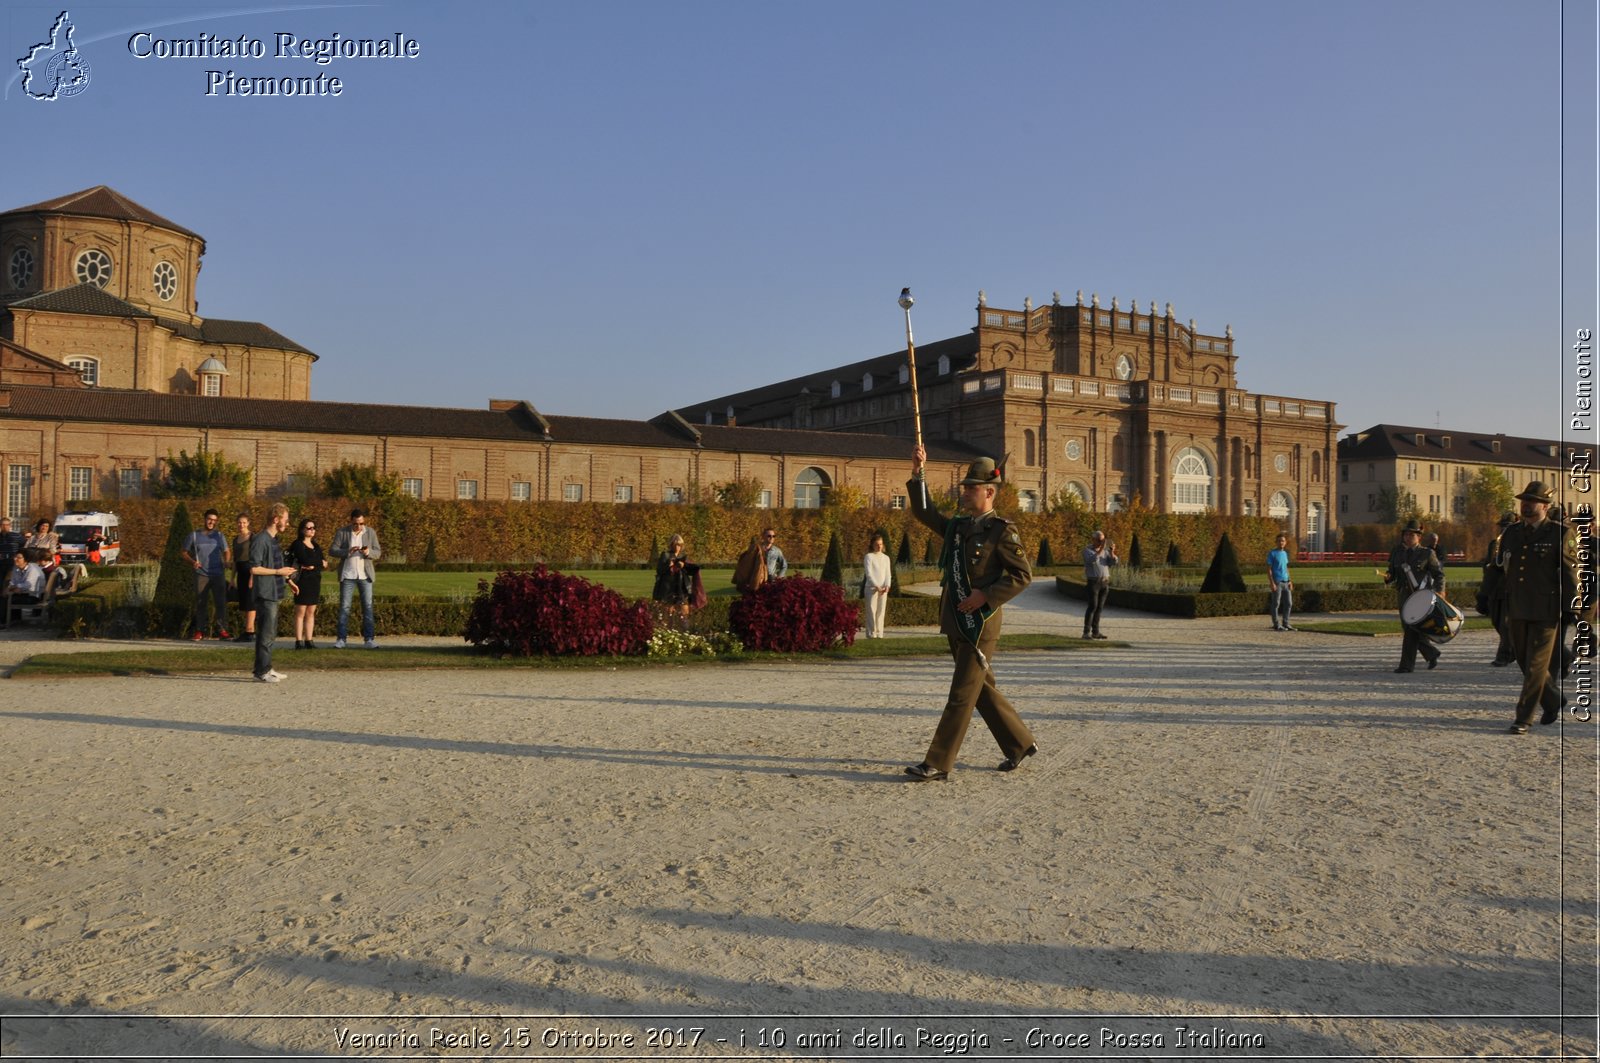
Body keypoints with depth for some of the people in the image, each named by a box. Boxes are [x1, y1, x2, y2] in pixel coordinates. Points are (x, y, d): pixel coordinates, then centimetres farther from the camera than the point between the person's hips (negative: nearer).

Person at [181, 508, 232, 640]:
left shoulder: (219, 536, 9)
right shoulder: (194, 535, 6)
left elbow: (227, 551, 14)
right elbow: (185, 553, 11)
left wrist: (227, 561, -9)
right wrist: (192, 562, -9)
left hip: (217, 574, 1)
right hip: (201, 575, 0)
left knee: (221, 602, -4)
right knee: (200, 603, 3)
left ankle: (222, 630, -2)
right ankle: (200, 631, 9)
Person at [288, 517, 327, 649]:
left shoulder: (316, 546, 17)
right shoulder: (298, 544, -3)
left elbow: (324, 563, 8)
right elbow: (305, 560, -16)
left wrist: (312, 565, -9)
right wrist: (320, 563, -2)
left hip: (315, 581, 6)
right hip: (303, 581, -6)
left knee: (311, 612, 5)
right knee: (300, 612, -5)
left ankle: (308, 641, 6)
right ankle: (299, 641, -5)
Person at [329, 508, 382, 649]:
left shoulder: (371, 532, 4)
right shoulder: (342, 532, -1)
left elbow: (378, 552, 4)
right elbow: (332, 551, -4)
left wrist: (368, 552, -18)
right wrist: (348, 551, -20)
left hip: (365, 575, 1)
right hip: (347, 575, -1)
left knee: (368, 606, 0)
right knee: (344, 607, 0)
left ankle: (369, 639, 2)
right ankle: (340, 639, 3)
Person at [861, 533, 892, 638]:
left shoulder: (886, 558, 14)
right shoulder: (869, 556, 0)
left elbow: (888, 573, 10)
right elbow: (868, 573, -8)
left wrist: (887, 586, -9)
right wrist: (876, 586, -18)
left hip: (883, 589, 4)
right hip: (871, 588, -4)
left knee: (881, 611, 3)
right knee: (871, 611, -7)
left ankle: (879, 633, 7)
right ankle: (871, 633, -5)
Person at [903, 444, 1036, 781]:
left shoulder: (1001, 530, -9)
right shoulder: (958, 526, 13)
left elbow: (1023, 574, -11)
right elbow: (923, 512, 20)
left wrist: (986, 596, -19)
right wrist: (918, 473, 9)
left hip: (980, 624, -8)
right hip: (956, 624, 8)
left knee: (962, 695, -5)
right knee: (982, 690, 15)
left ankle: (938, 763, -3)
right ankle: (1020, 743, 28)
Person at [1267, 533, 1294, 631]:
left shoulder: (1285, 553, 16)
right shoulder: (1272, 553, -4)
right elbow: (1268, 569, -8)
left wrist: (1289, 581, 14)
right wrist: (1272, 583, -15)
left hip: (1285, 582, 7)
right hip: (1277, 582, -7)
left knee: (1288, 603, 6)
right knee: (1276, 604, -3)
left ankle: (1285, 624, 14)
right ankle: (1276, 625, 2)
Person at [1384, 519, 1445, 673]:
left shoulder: (1426, 553, -2)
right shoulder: (1396, 553, 9)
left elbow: (1439, 574, 2)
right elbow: (1392, 572, 16)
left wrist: (1439, 591, -13)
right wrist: (1387, 577, -7)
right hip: (1403, 596, 5)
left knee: (1412, 630, -11)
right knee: (1408, 629, 9)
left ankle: (1407, 664, -7)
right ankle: (1432, 654, 31)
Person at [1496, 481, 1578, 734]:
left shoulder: (1558, 534, -5)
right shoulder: (1511, 533, 11)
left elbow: (1570, 574, -5)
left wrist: (1569, 613, -8)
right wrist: (1505, 610, 14)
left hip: (1545, 613, -6)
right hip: (1516, 611, 6)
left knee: (1536, 665, -3)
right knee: (1524, 662, 13)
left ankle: (1523, 719, 0)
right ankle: (1554, 704, 33)